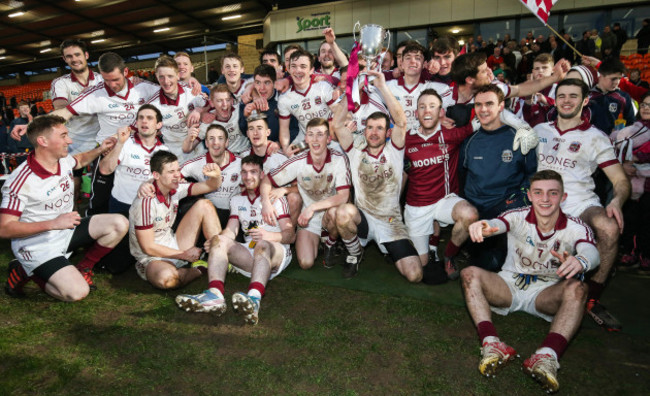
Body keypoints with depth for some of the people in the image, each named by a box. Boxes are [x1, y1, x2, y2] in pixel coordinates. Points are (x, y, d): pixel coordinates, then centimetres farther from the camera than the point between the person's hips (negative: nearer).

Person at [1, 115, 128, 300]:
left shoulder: (63, 161, -3)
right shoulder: (21, 181, -24)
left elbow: (80, 160, 25)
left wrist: (99, 150, 5)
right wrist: (53, 223, -33)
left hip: (66, 231, 7)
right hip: (38, 246, -7)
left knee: (119, 224, -8)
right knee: (78, 292, -21)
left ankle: (83, 268, 9)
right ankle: (24, 272, 5)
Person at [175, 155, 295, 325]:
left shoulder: (275, 198, 5)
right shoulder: (237, 200, 21)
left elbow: (290, 234, -5)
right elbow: (231, 230, 7)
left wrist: (268, 235, -26)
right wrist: (216, 240, -17)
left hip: (277, 254, -4)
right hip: (250, 256, 5)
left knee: (263, 245, -36)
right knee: (220, 240, -18)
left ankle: (254, 298, -62)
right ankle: (214, 295, -41)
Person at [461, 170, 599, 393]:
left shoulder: (576, 228, -9)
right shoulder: (519, 217, -9)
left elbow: (591, 252, -30)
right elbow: (498, 224, -32)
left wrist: (580, 261, -57)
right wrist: (484, 227, -59)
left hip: (546, 295, 0)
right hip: (509, 286, 1)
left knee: (576, 288, -31)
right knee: (470, 274, -25)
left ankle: (546, 357, -46)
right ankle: (491, 344, -41)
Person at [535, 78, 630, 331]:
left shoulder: (594, 137, 10)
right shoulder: (539, 130, 17)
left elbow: (620, 180, 5)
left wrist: (617, 201, -18)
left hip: (580, 203, 0)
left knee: (609, 227, -32)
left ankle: (592, 298, -13)